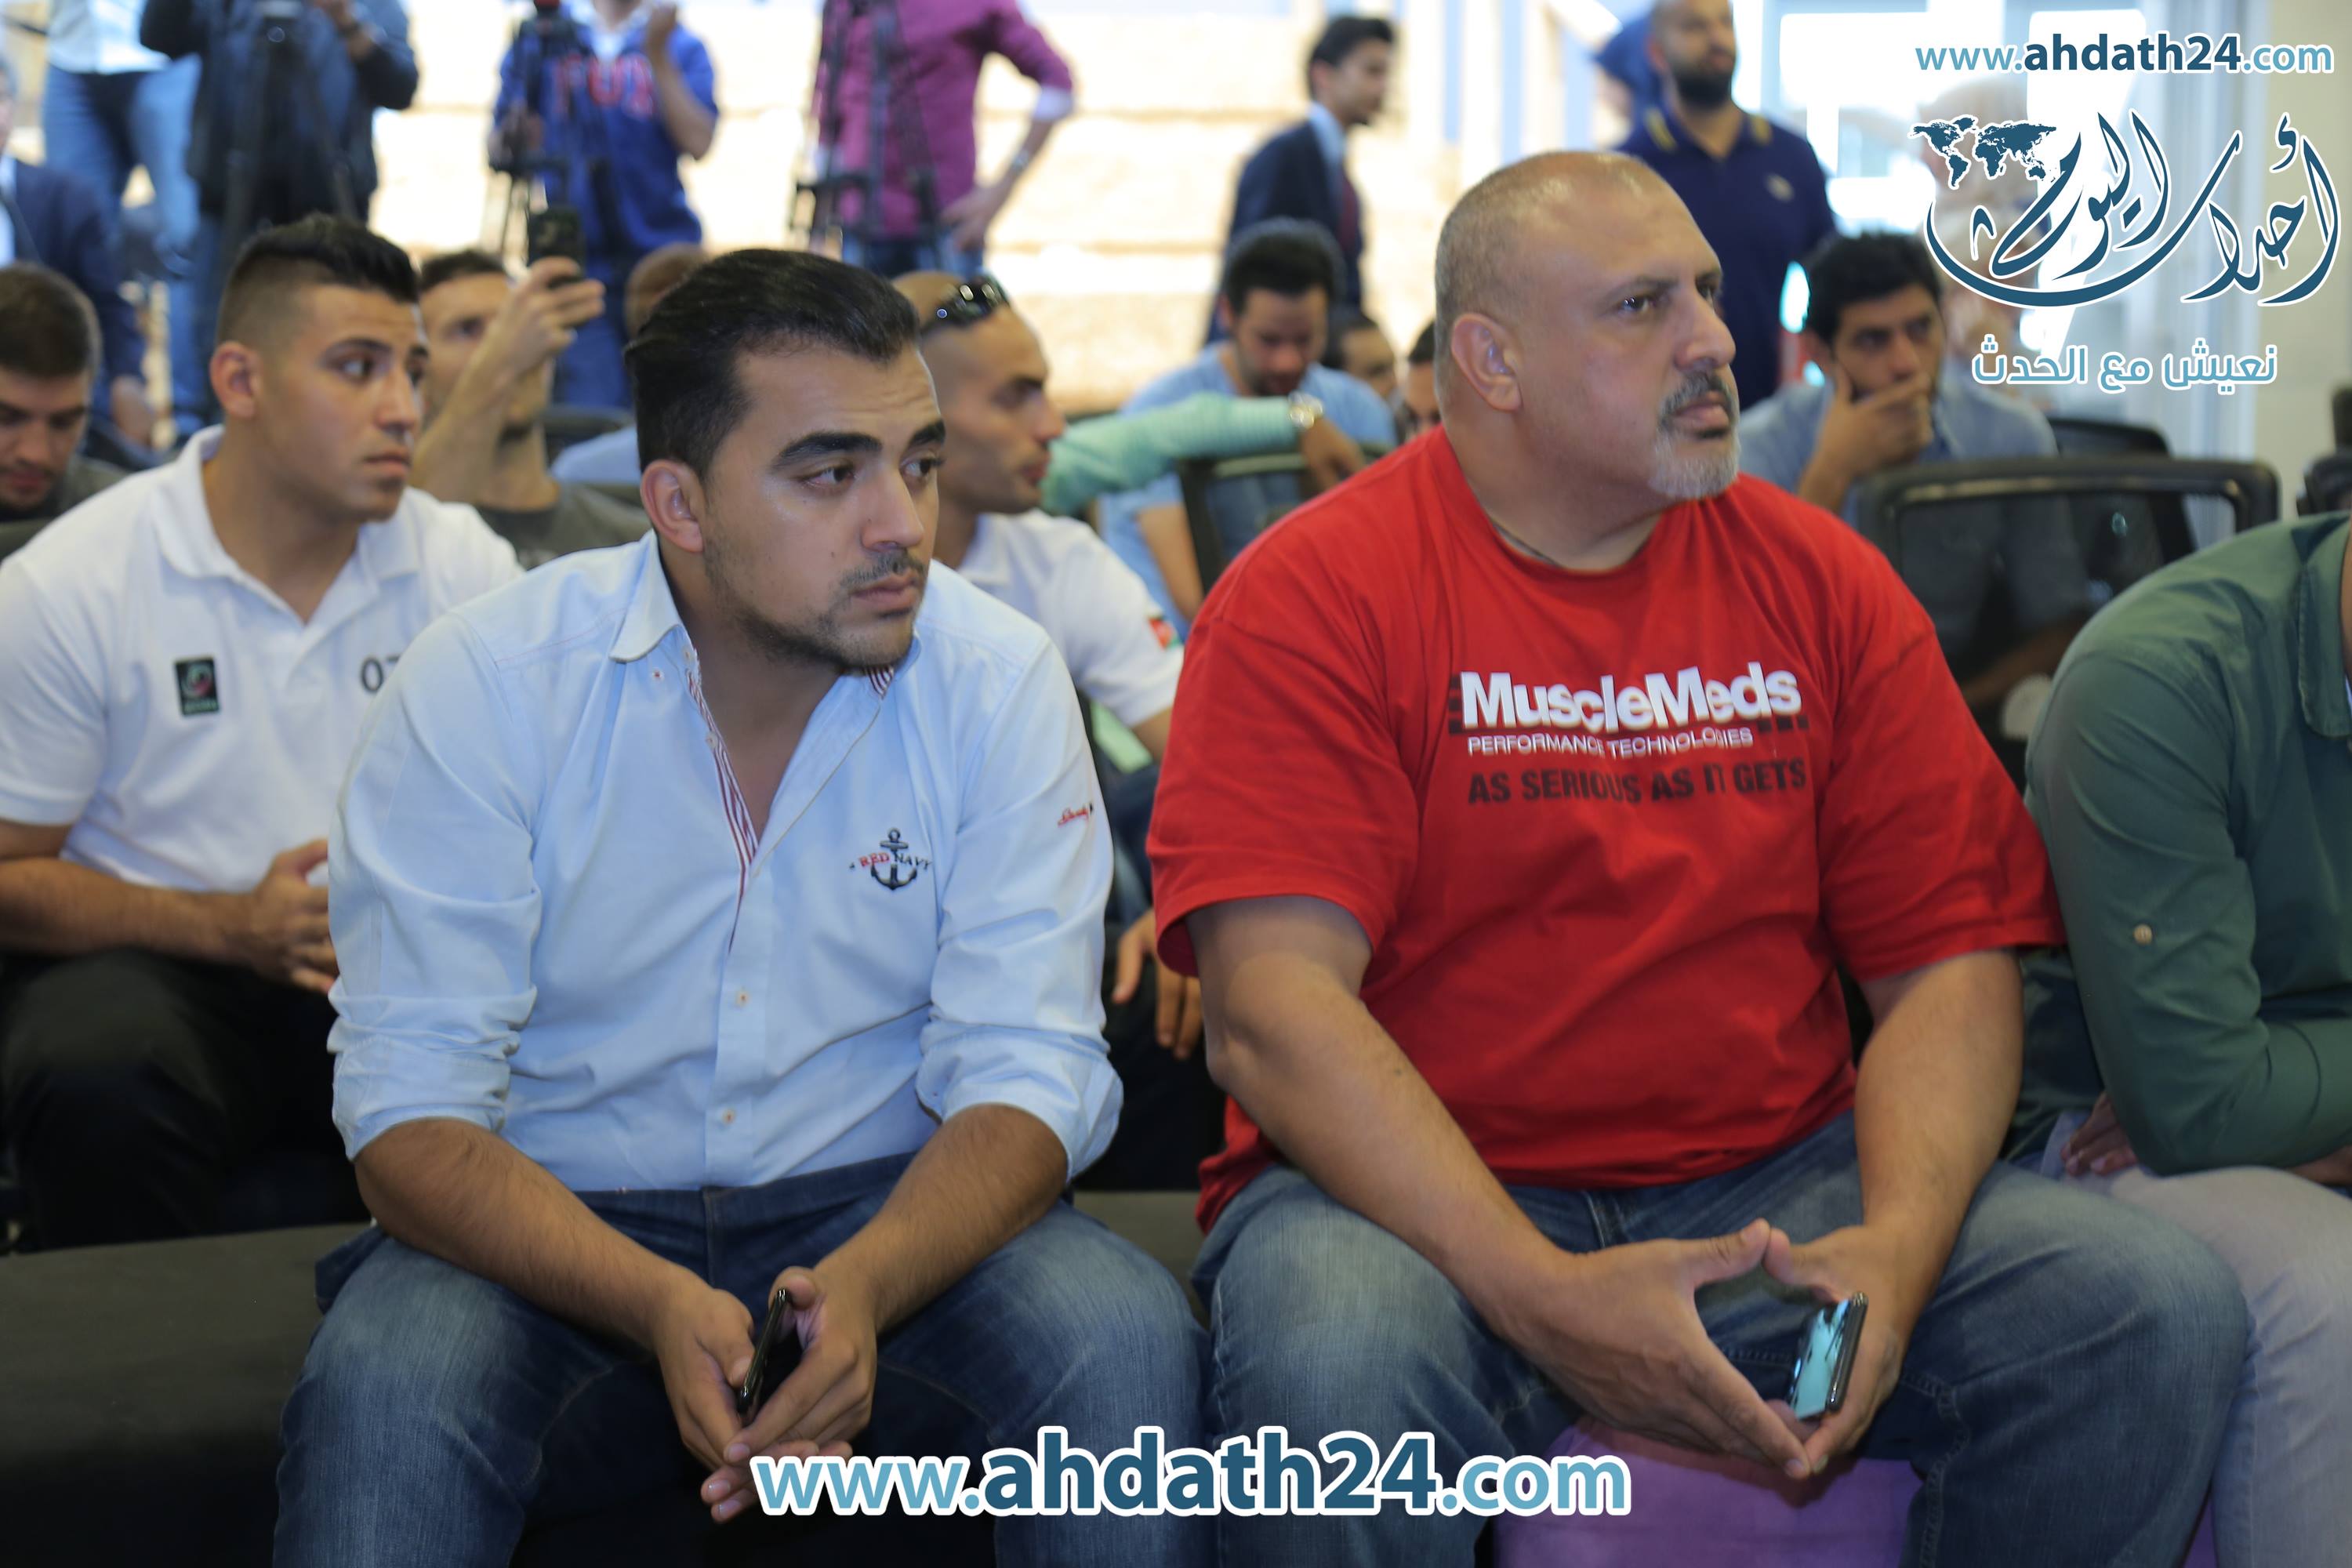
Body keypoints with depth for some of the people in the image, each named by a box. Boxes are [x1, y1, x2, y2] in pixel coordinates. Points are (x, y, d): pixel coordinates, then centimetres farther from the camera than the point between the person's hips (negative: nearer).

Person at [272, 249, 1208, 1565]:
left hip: (886, 1213, 2)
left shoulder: (1002, 681, -8)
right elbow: (412, 1111, -14)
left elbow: (1022, 1076, -10)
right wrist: (662, 1310, -33)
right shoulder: (484, 685, -12)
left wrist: (865, 1287, -32)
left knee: (1127, 1341, -26)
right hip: (560, 1231, -1)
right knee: (386, 1384, -32)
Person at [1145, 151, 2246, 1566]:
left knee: (2167, 1312, -18)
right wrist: (1541, 1298, -26)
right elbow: (1274, 1012, -15)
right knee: (1332, 1366, -37)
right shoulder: (1317, 596, -5)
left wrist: (1898, 1248, -16)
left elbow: (1951, 958, 4)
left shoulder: (1819, 582, 8)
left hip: (1777, 1187, 4)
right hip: (1423, 1197, -3)